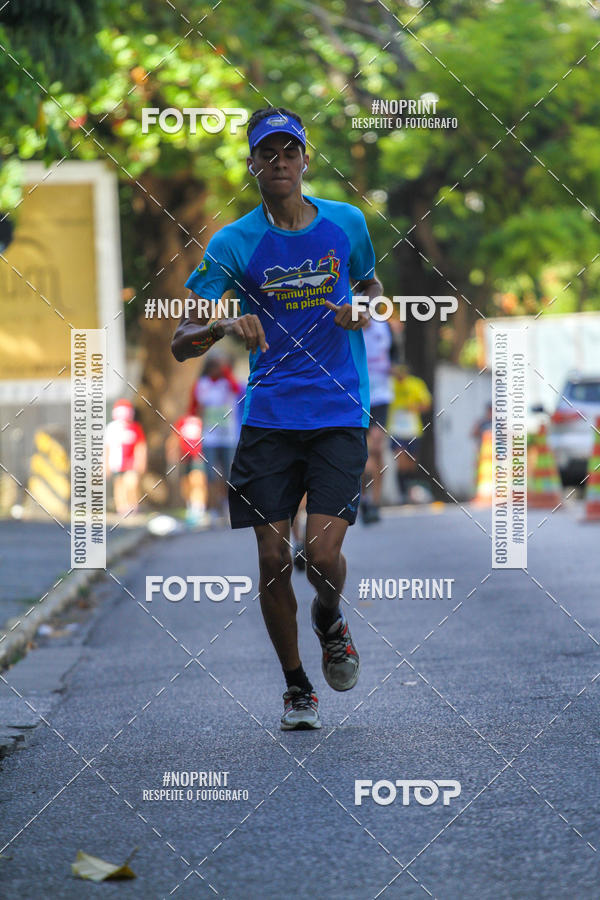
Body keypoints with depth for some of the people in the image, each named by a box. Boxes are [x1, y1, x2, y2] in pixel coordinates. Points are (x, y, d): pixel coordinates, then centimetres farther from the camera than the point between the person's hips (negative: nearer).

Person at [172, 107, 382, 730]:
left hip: (340, 415, 0)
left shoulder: (346, 223, 4)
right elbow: (180, 343, -4)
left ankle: (330, 620, 25)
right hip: (268, 417, 0)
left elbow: (369, 284, 25)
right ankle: (296, 687, 19)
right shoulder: (233, 244, -2)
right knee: (273, 558, -1)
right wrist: (227, 326, -25)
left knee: (323, 553, -11)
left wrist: (362, 309, 1)